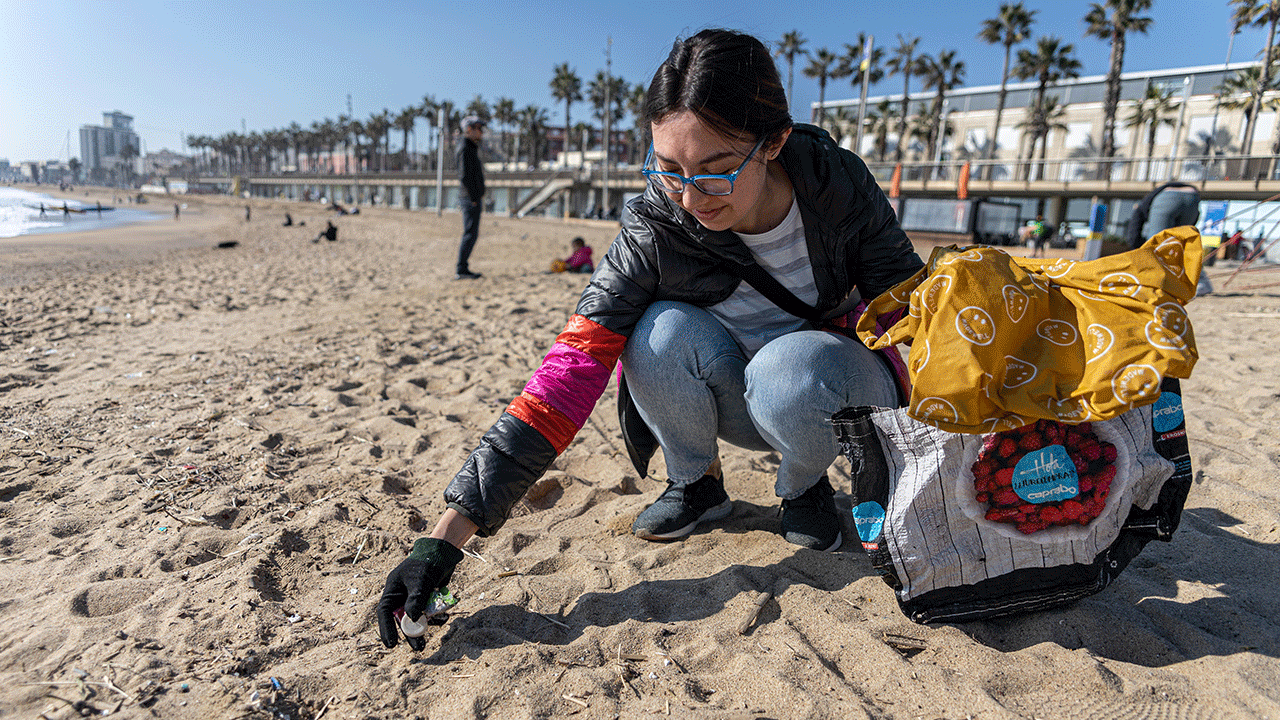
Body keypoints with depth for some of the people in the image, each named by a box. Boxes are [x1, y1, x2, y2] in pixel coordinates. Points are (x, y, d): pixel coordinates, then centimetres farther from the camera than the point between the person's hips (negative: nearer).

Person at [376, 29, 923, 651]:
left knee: (791, 367, -36)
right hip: (735, 404, 1)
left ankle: (806, 487, -2)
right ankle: (697, 484, -3)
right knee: (664, 331, -31)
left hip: (842, 394, 0)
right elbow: (565, 379, -31)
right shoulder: (654, 234, -24)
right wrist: (445, 537, -35)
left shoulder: (838, 184, -21)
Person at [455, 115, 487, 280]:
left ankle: (463, 268, 16)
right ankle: (462, 270, -5)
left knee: (471, 233, 12)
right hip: (470, 198, -10)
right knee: (470, 234, -8)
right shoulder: (465, 148, -12)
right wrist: (474, 198, -20)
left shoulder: (471, 148, 19)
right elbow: (465, 176, -20)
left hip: (473, 198, 10)